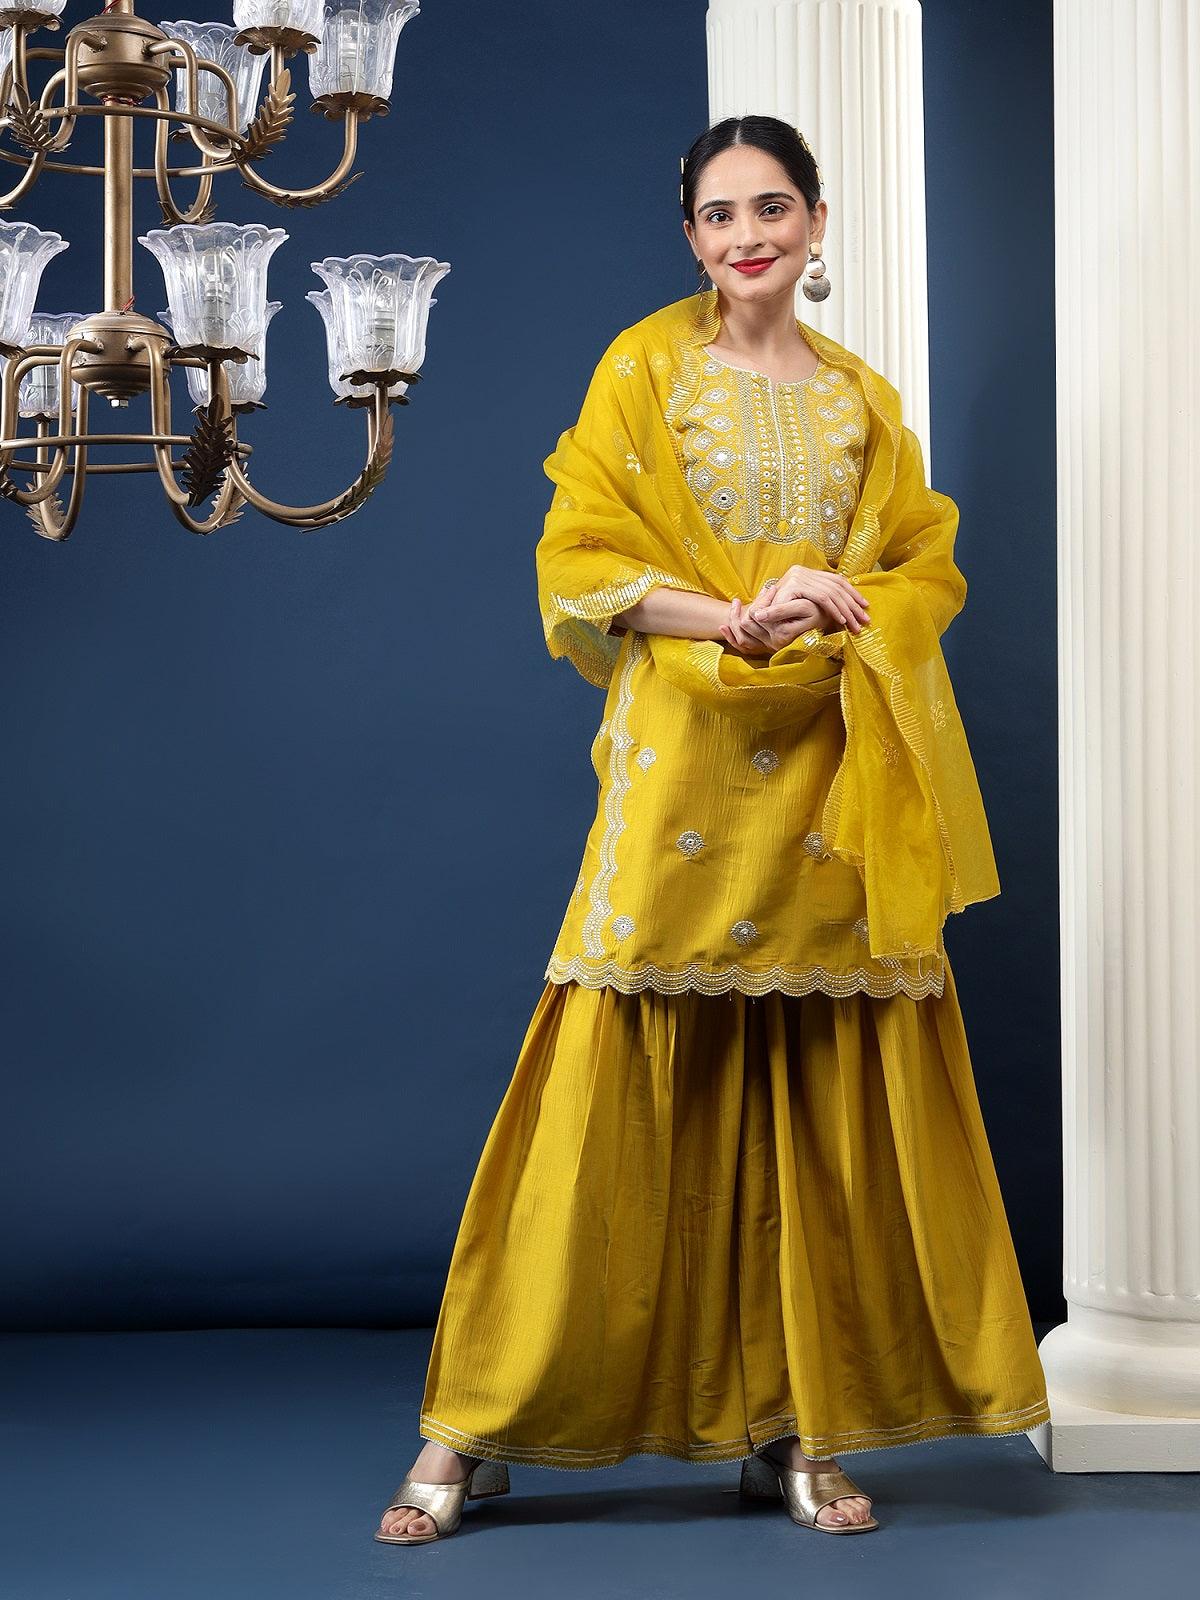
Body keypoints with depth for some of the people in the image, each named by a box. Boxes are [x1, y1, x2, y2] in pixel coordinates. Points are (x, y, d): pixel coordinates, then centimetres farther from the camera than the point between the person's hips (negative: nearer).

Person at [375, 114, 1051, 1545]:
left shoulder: (862, 401, 16)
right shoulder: (644, 370, 5)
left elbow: (926, 569, 11)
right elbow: (580, 562, -2)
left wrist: (838, 611, -10)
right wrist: (740, 618, -16)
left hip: (826, 783, 4)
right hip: (682, 773, -4)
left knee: (819, 1105, 2)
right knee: (618, 1098, -6)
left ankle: (790, 1428, 12)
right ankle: (474, 1432, 3)